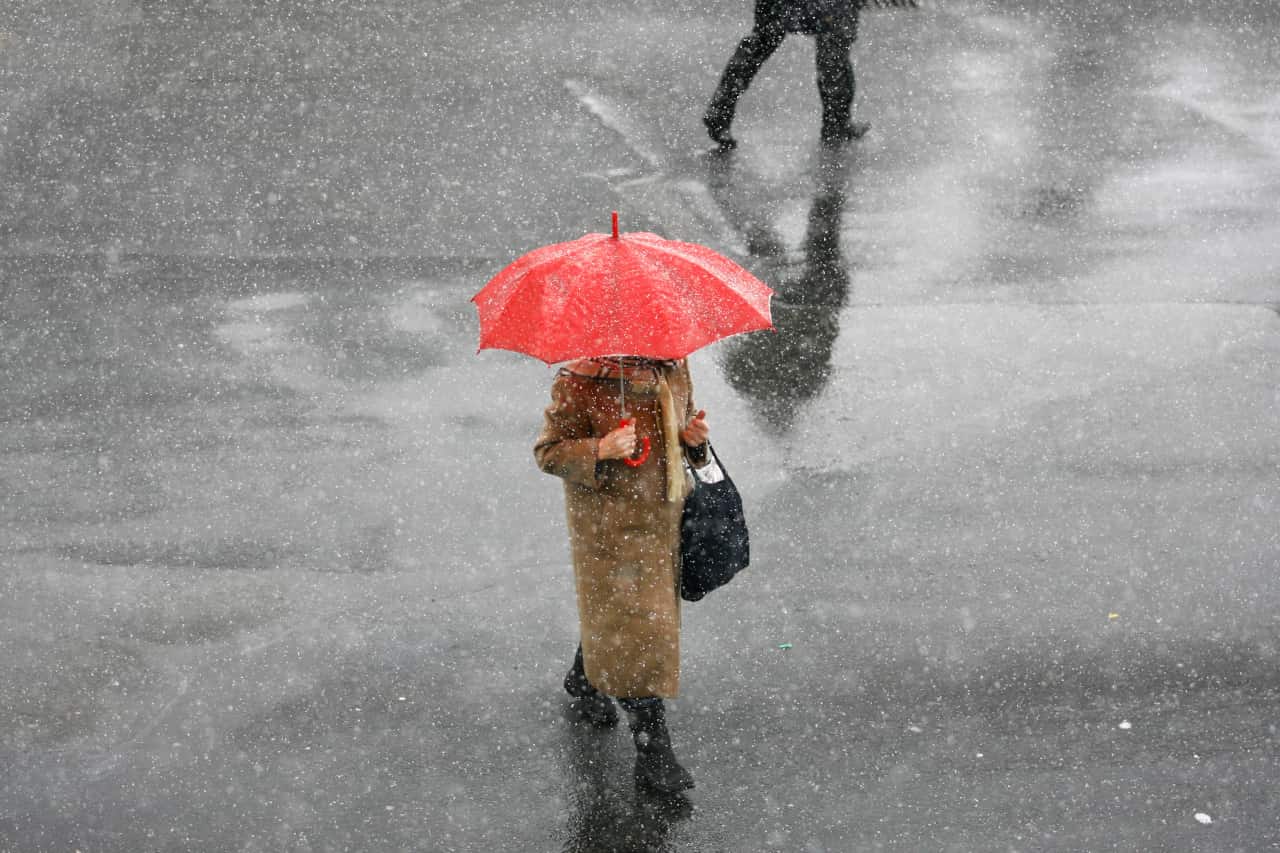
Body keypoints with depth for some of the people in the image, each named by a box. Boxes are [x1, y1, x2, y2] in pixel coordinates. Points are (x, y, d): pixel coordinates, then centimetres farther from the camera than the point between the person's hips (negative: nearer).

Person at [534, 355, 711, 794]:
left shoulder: (674, 368, 1)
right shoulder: (579, 382, -18)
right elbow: (547, 452, -13)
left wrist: (694, 436, -5)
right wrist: (600, 450, -30)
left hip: (665, 515, 6)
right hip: (608, 523, -6)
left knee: (608, 611, 21)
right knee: (633, 626, -4)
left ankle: (582, 684, 50)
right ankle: (653, 750, 6)